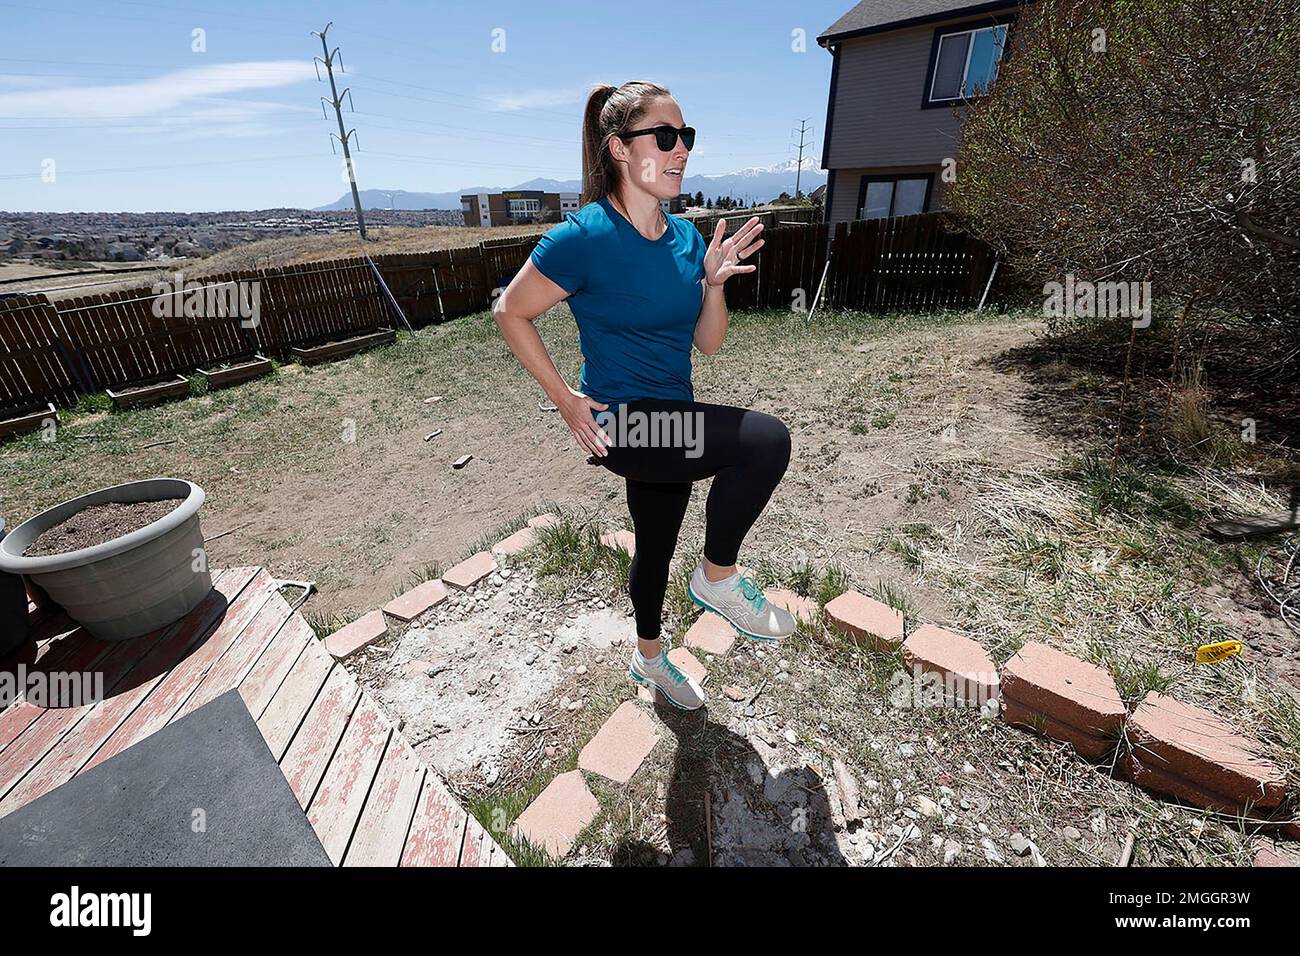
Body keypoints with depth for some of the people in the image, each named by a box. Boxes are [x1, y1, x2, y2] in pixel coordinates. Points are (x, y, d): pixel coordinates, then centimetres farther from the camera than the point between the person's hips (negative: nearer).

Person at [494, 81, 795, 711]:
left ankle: (648, 658, 47)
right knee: (766, 440, -23)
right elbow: (511, 312, -7)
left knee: (656, 545, 20)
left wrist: (714, 281, -9)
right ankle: (719, 579, 2)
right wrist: (566, 399, -10)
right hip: (619, 423, -7)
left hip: (670, 423, 7)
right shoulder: (585, 237, -15)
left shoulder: (686, 238, 6)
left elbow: (708, 342, 8)